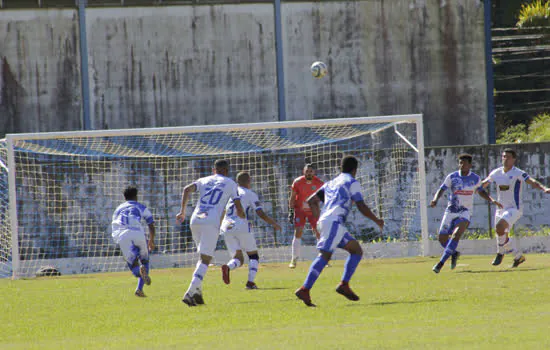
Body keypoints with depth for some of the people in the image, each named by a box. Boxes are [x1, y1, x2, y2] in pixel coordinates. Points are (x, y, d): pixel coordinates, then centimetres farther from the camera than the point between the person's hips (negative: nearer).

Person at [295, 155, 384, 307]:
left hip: (324, 221, 8)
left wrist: (319, 218, 31)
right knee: (325, 255, -17)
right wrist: (377, 221, 12)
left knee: (357, 250, 12)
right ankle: (304, 290, -26)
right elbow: (361, 207, -1)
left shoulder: (330, 183, 27)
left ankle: (344, 285, 0)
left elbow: (311, 201, 24)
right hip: (334, 222, -8)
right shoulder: (352, 182, 5)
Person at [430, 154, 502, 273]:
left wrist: (492, 201, 7)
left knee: (456, 234, -26)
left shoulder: (475, 178, 3)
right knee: (443, 240, 1)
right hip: (451, 211, 2)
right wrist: (435, 200, -26)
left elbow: (481, 192, 21)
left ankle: (441, 263, -27)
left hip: (465, 212, -2)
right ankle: (454, 253, 35)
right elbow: (441, 190, -6)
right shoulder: (452, 177, -1)